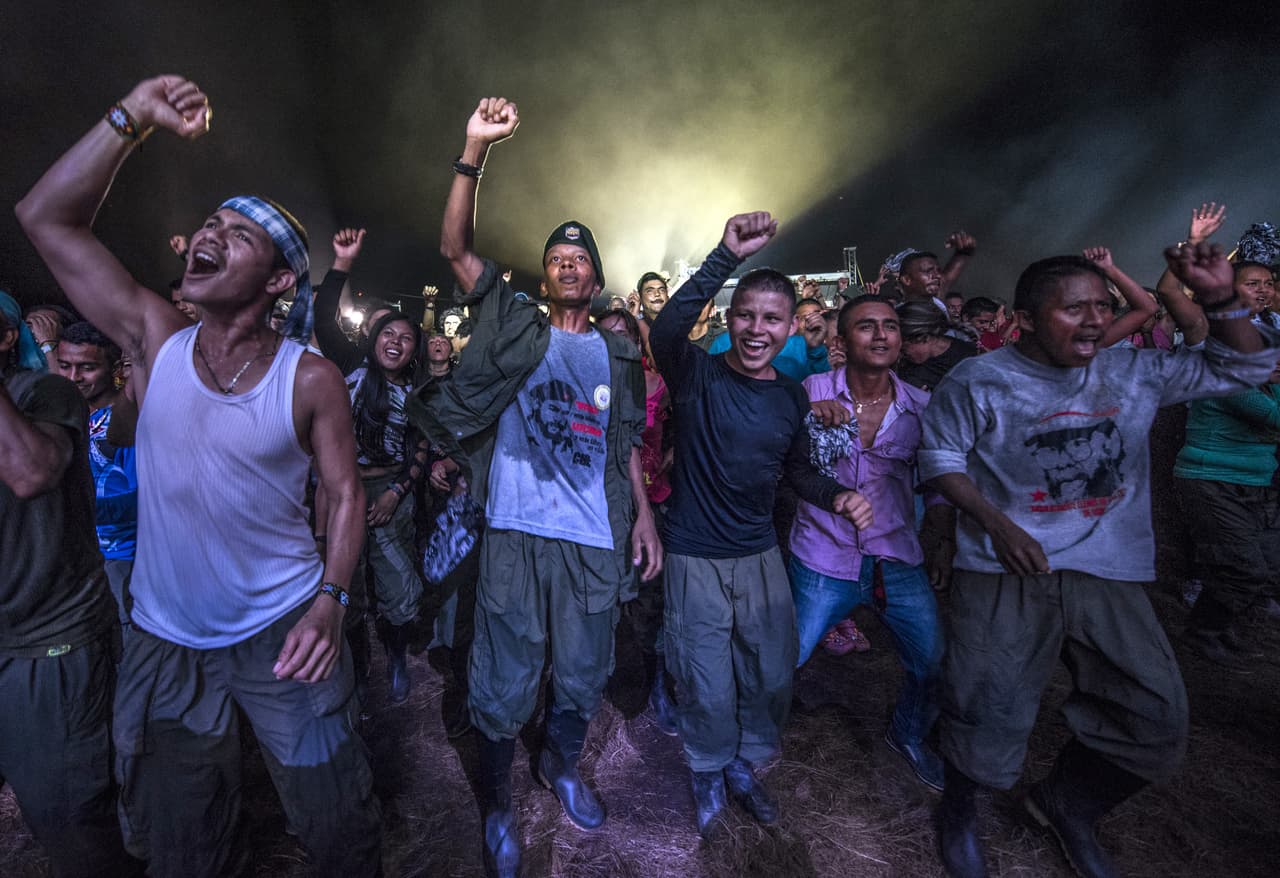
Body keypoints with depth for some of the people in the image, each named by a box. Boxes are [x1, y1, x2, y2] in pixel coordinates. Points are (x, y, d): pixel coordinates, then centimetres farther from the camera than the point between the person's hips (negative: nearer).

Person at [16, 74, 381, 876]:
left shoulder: (311, 379, -13)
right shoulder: (157, 341, -3)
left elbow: (346, 494, -9)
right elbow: (46, 217, -4)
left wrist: (330, 600, -19)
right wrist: (133, 117, -11)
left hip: (282, 634, -3)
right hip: (165, 644, 4)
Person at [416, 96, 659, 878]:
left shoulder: (618, 354, 10)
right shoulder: (515, 323, 4)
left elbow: (627, 445, 11)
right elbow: (455, 247, -5)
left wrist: (643, 515, 2)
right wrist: (476, 150, -12)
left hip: (595, 541, 3)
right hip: (515, 532, -2)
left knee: (582, 677, 18)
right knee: (506, 685, 9)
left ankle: (563, 765, 48)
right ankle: (498, 804, 36)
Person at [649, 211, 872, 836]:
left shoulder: (793, 396, 2)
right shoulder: (698, 375, -13)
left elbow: (797, 468, 13)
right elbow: (665, 331, -34)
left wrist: (836, 496, -6)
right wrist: (728, 256, -39)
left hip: (760, 555, 5)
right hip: (695, 558, -4)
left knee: (773, 675, 17)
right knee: (708, 687, 9)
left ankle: (745, 763, 46)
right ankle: (710, 771, 41)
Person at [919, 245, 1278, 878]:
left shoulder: (1134, 371, 7)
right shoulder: (976, 381, -6)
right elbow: (941, 459, -4)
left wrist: (1220, 300, -2)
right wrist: (996, 523, -16)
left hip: (1110, 574, 5)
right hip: (1007, 570, -5)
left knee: (1155, 718, 9)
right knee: (987, 710, 0)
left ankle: (1065, 805, 38)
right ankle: (958, 812, 32)